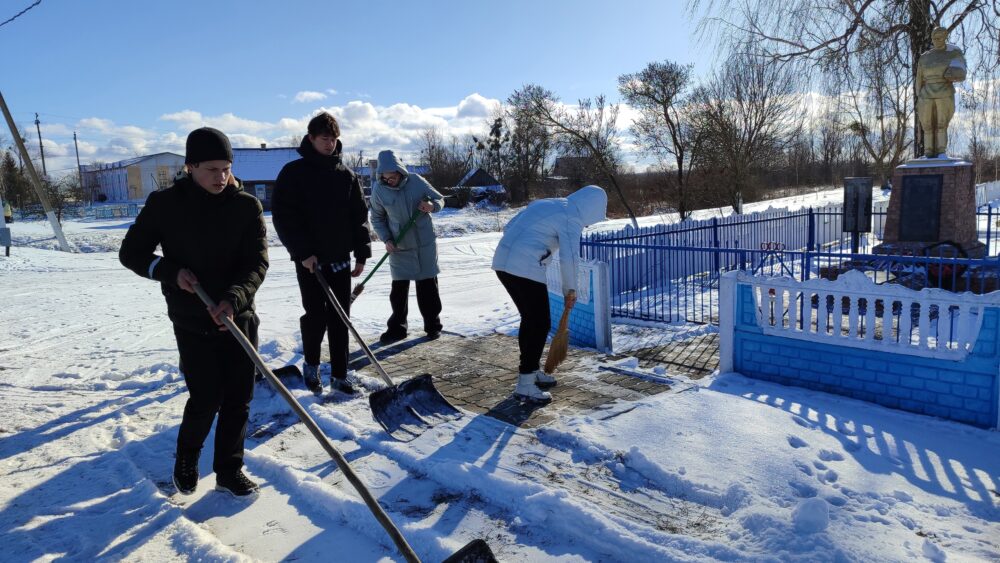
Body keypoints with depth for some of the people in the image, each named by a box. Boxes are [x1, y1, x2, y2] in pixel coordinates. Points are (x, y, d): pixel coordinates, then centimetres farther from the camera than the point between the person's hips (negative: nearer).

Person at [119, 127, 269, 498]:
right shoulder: (165, 204, -6)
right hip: (192, 321, -2)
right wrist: (171, 272, -14)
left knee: (238, 398, 6)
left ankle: (229, 470, 24)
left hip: (239, 317, 2)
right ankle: (186, 460, 30)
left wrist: (233, 298, -28)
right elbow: (131, 253, 4)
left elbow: (257, 262, -11)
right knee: (206, 400, 0)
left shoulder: (246, 206, -4)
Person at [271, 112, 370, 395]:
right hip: (309, 259, -3)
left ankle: (340, 375, 15)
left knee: (340, 319, 5)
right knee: (316, 317, 1)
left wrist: (362, 253, 2)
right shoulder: (293, 172, -4)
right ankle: (311, 365, 27)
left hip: (340, 258, 3)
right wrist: (303, 252, -15)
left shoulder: (346, 175, 7)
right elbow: (283, 216, -8)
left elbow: (359, 215, 8)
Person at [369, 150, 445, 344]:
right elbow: (377, 219, 5)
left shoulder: (416, 181, -8)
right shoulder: (378, 190, -6)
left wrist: (432, 206, -20)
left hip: (425, 243, 0)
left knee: (428, 286, 7)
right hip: (399, 247, 0)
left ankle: (433, 325, 21)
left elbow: (439, 199, 3)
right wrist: (386, 239, -9)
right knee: (399, 288, 3)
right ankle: (397, 328, 17)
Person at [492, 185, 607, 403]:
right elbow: (569, 258, -11)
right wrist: (570, 289, 2)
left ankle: (531, 370, 32)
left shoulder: (546, 204, 22)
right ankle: (525, 385, 1)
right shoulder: (572, 217, -4)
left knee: (531, 319, 20)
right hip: (525, 269, -9)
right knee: (540, 324, -1)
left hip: (503, 263, 9)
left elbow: (509, 227, 21)